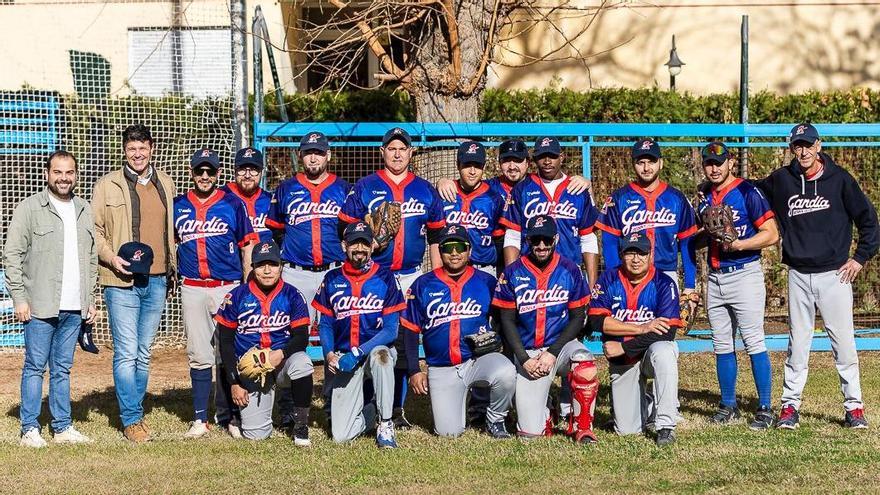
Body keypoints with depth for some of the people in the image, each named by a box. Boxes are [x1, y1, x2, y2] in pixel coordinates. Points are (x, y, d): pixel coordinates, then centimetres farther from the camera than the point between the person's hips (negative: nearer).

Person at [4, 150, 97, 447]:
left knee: (63, 368, 10)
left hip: (74, 309, 5)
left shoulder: (84, 211, 14)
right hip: (40, 307, -5)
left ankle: (63, 428, 14)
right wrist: (19, 298, -10)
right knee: (35, 366, -2)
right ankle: (30, 429, 1)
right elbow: (12, 256, -4)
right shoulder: (29, 209, -3)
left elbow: (92, 258, 21)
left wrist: (90, 299, 15)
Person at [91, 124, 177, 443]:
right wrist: (112, 258, -14)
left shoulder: (165, 185, 13)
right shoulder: (107, 186, 0)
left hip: (157, 281, 4)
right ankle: (131, 420, -1)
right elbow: (94, 229, 0)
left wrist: (172, 271, 17)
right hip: (122, 282, -4)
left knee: (144, 354, 10)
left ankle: (135, 413, 19)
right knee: (127, 353, -7)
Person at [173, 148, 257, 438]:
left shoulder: (233, 205, 3)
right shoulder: (178, 206, 9)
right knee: (199, 355, 2)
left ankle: (228, 415, 8)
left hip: (228, 288, -1)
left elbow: (247, 246, 5)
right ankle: (200, 419, 5)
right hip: (193, 290, 2)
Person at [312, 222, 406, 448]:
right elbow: (325, 324, 9)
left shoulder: (385, 278, -4)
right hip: (343, 359, 2)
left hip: (377, 349, -2)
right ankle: (370, 412, 23)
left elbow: (391, 330, -10)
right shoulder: (332, 280, 5)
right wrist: (329, 353, -11)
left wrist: (358, 353, -21)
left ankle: (386, 425, -23)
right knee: (341, 435, -13)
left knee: (379, 354, -42)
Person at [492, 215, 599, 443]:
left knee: (585, 365, -37)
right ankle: (545, 413, 27)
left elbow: (578, 317, -1)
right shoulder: (512, 273, -2)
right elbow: (507, 320, 0)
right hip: (527, 352, 0)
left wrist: (552, 353, -12)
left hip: (561, 344, 0)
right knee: (530, 431, -12)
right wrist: (524, 359, -10)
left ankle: (582, 427, -15)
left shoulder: (570, 271, -1)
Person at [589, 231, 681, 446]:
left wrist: (623, 347, -20)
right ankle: (647, 407, 34)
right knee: (626, 430, -2)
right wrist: (642, 328, -22)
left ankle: (666, 425, -29)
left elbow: (667, 332, -20)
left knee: (663, 352, -40)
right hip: (622, 362, 2)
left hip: (652, 351, -2)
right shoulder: (609, 280, -5)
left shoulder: (663, 284, -12)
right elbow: (597, 321, -16)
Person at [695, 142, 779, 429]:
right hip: (715, 278, 7)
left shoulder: (747, 192, -7)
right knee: (722, 346, 10)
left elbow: (771, 235, -12)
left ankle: (765, 409, -5)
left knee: (754, 343, -8)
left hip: (744, 274, -7)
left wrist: (738, 244, -21)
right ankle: (728, 406, 18)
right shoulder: (705, 197, 13)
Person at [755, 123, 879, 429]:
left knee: (844, 341, -1)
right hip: (798, 275, 2)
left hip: (835, 274, -2)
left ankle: (854, 407, 6)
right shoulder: (780, 181, 5)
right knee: (797, 343, 5)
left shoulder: (839, 179, -1)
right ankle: (790, 406, 10)